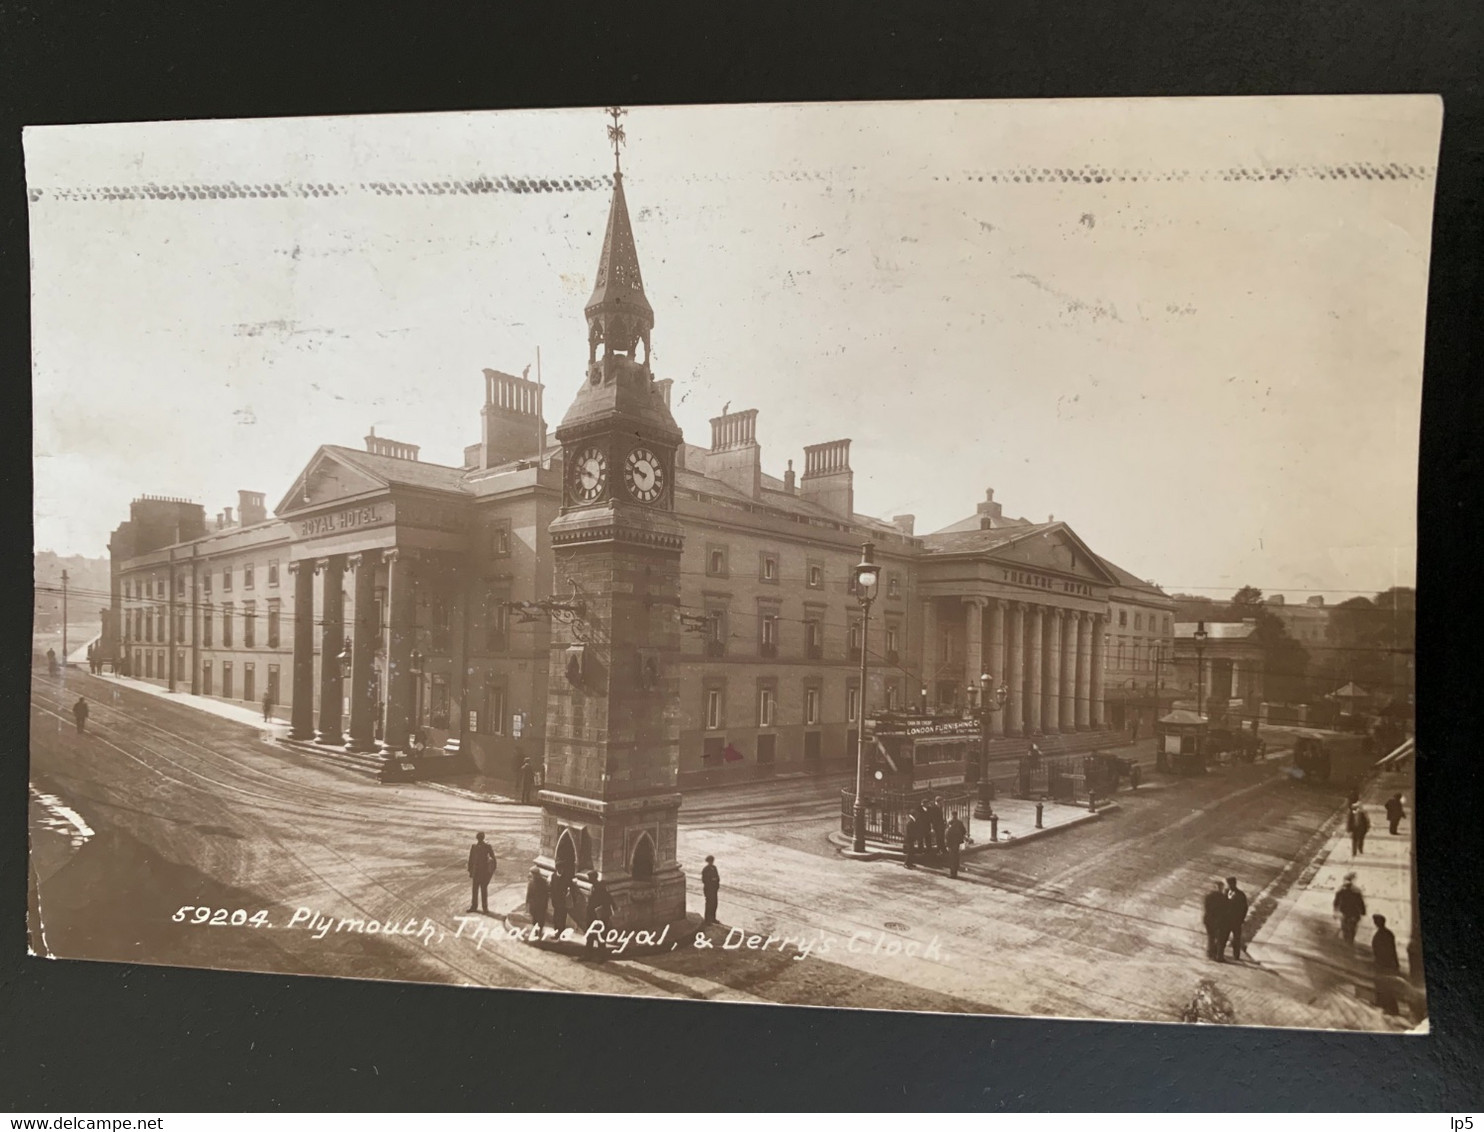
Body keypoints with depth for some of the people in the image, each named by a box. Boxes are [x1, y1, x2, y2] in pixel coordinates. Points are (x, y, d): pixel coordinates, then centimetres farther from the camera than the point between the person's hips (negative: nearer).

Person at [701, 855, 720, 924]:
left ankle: (712, 918, 29)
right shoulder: (705, 870, -15)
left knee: (714, 904, 15)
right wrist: (712, 879, -22)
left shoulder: (714, 868, 7)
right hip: (708, 889, -7)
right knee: (709, 904, -3)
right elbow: (703, 880, -15)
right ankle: (707, 920, 8)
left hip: (714, 888, 7)